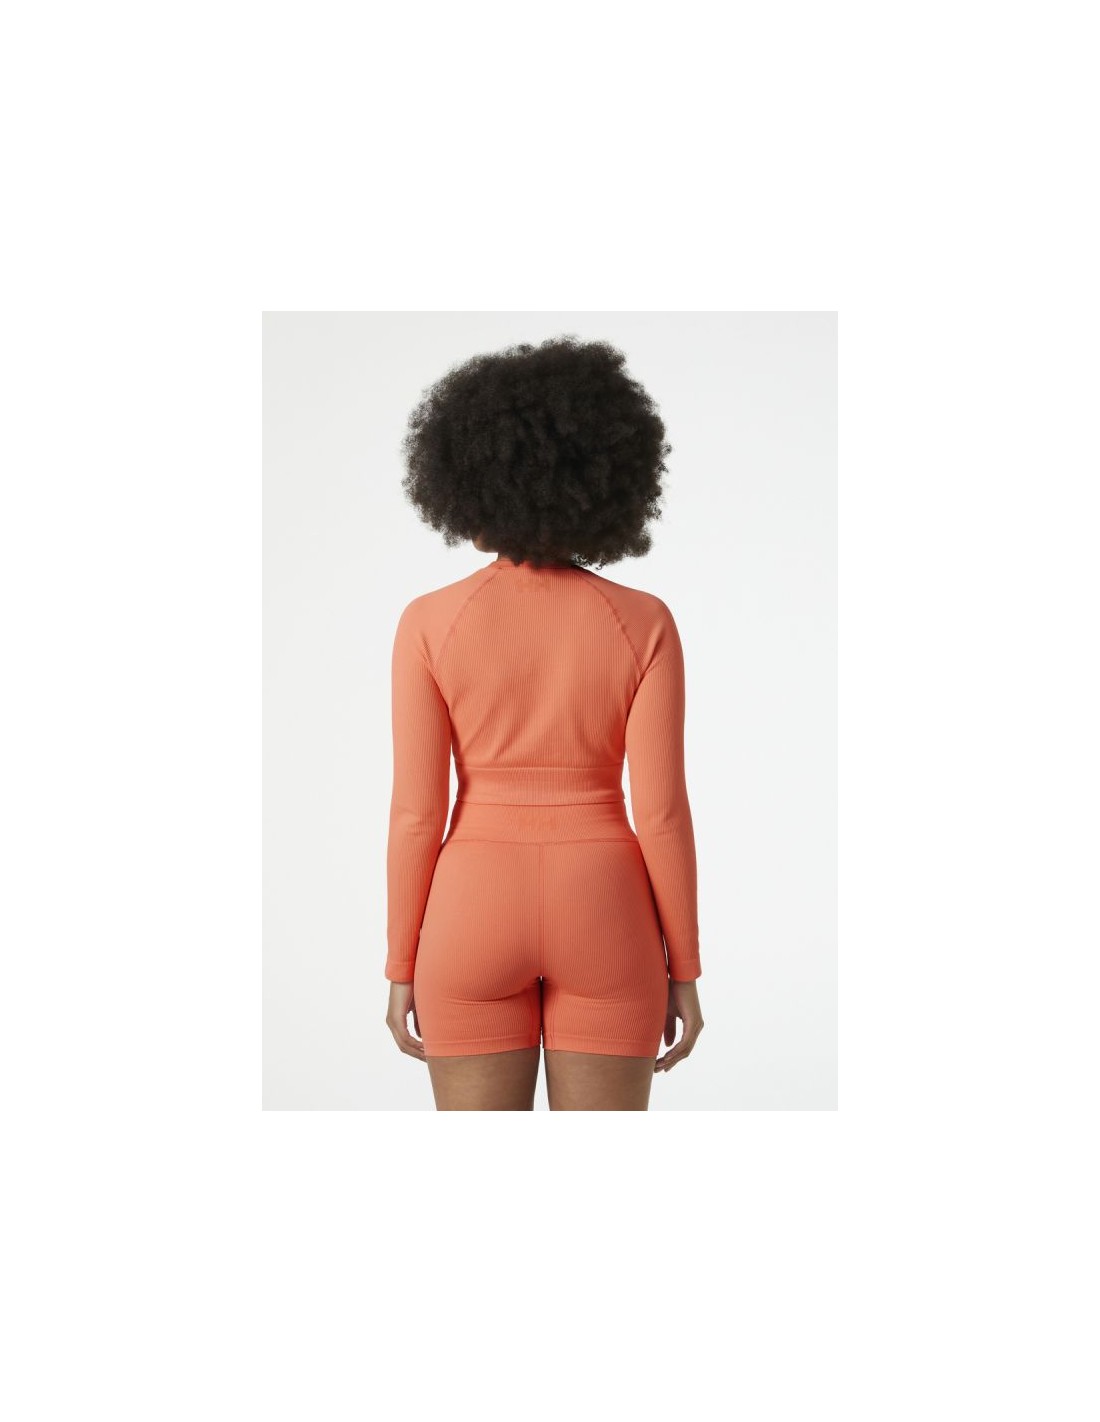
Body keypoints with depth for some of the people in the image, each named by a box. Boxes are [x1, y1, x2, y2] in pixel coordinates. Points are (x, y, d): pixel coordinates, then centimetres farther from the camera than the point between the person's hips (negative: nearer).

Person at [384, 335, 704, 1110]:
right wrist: (684, 968, 3)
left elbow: (417, 812, -7)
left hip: (477, 916, 0)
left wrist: (402, 968, 4)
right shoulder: (643, 622, -6)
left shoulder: (430, 623, -7)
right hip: (603, 919, 0)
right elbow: (661, 810, -8)